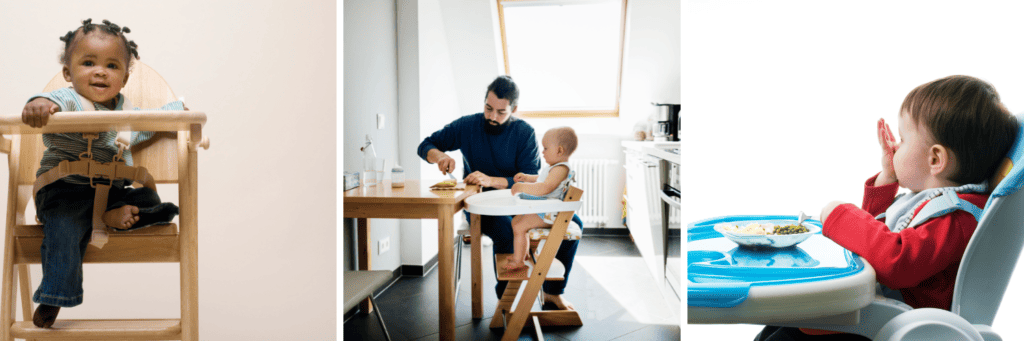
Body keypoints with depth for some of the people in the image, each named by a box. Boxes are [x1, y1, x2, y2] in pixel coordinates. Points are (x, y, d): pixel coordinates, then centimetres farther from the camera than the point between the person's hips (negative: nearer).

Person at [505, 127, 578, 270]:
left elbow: (545, 188, -37)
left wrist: (522, 187, -31)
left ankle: (518, 261, -7)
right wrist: (526, 177, 19)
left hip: (548, 215, -12)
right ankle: (522, 252, 36)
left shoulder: (560, 169, -24)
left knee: (519, 226, -20)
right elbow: (541, 179, 33)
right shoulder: (554, 167, 13)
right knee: (516, 220, 23)